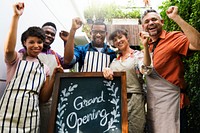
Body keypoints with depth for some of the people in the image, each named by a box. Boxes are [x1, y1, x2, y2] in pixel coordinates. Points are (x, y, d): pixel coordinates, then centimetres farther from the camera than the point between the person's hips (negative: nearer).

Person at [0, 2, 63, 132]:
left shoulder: (45, 68, 12)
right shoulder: (16, 58, 4)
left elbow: (43, 98, 5)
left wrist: (54, 77, -7)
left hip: (31, 119, 3)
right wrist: (16, 16, -23)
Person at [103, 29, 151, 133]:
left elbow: (145, 69, -20)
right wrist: (106, 70, -10)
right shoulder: (115, 60, 15)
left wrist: (145, 46, -31)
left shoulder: (138, 55, -1)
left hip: (133, 99, -4)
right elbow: (108, 74, 14)